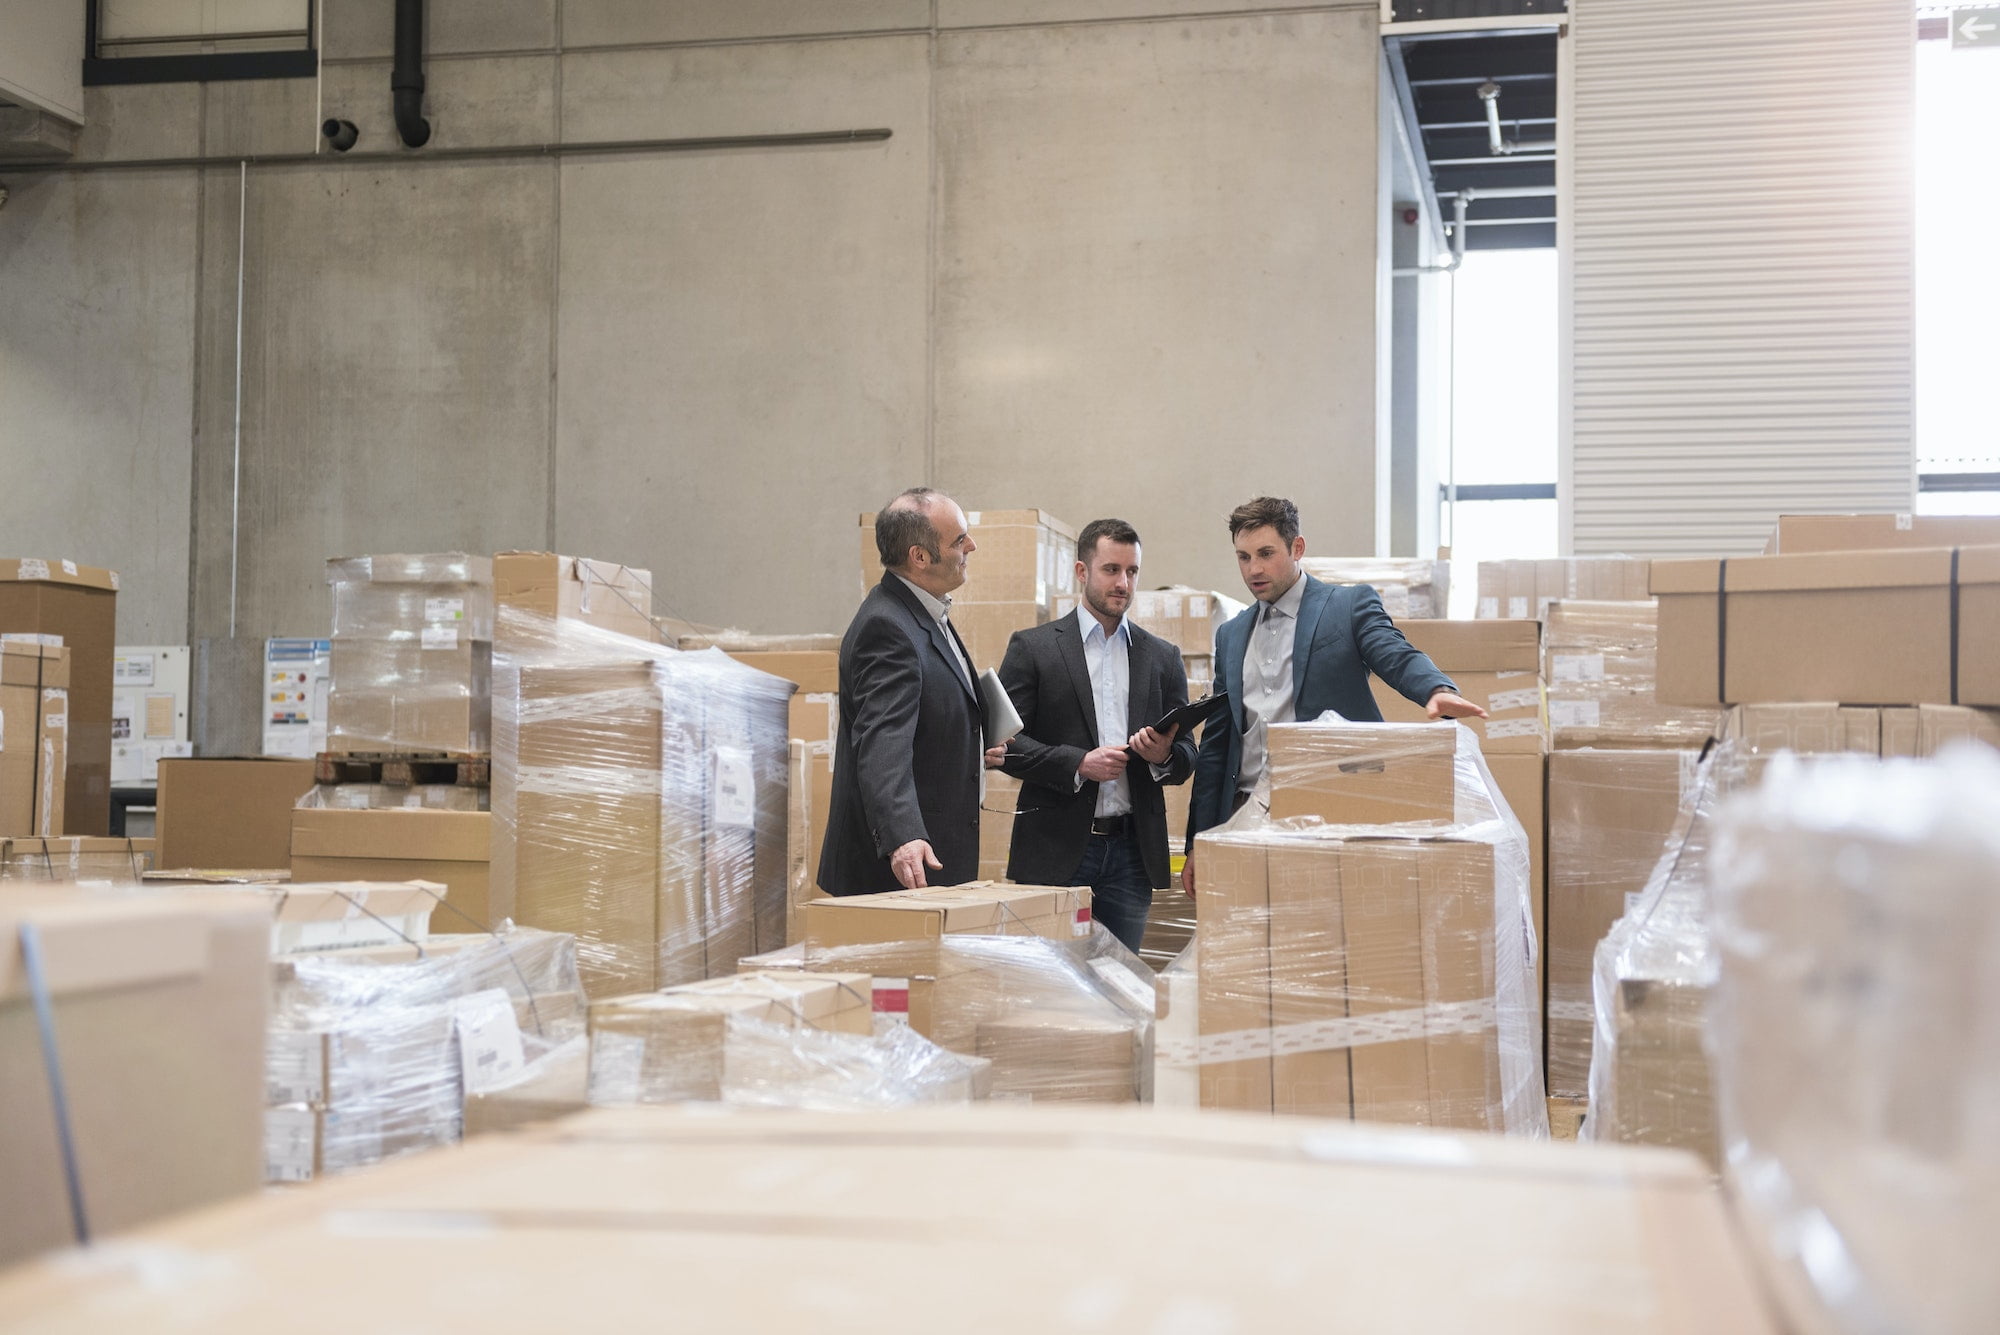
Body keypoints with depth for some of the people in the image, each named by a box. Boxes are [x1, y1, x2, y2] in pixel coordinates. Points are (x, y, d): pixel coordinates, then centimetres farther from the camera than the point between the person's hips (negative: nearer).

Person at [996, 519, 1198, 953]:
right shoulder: (1032, 648, 3)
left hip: (1132, 852, 3)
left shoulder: (1163, 657, 13)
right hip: (1056, 850, -3)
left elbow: (1186, 758, 14)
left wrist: (1164, 756, -9)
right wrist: (1078, 763, -15)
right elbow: (1004, 742, -4)